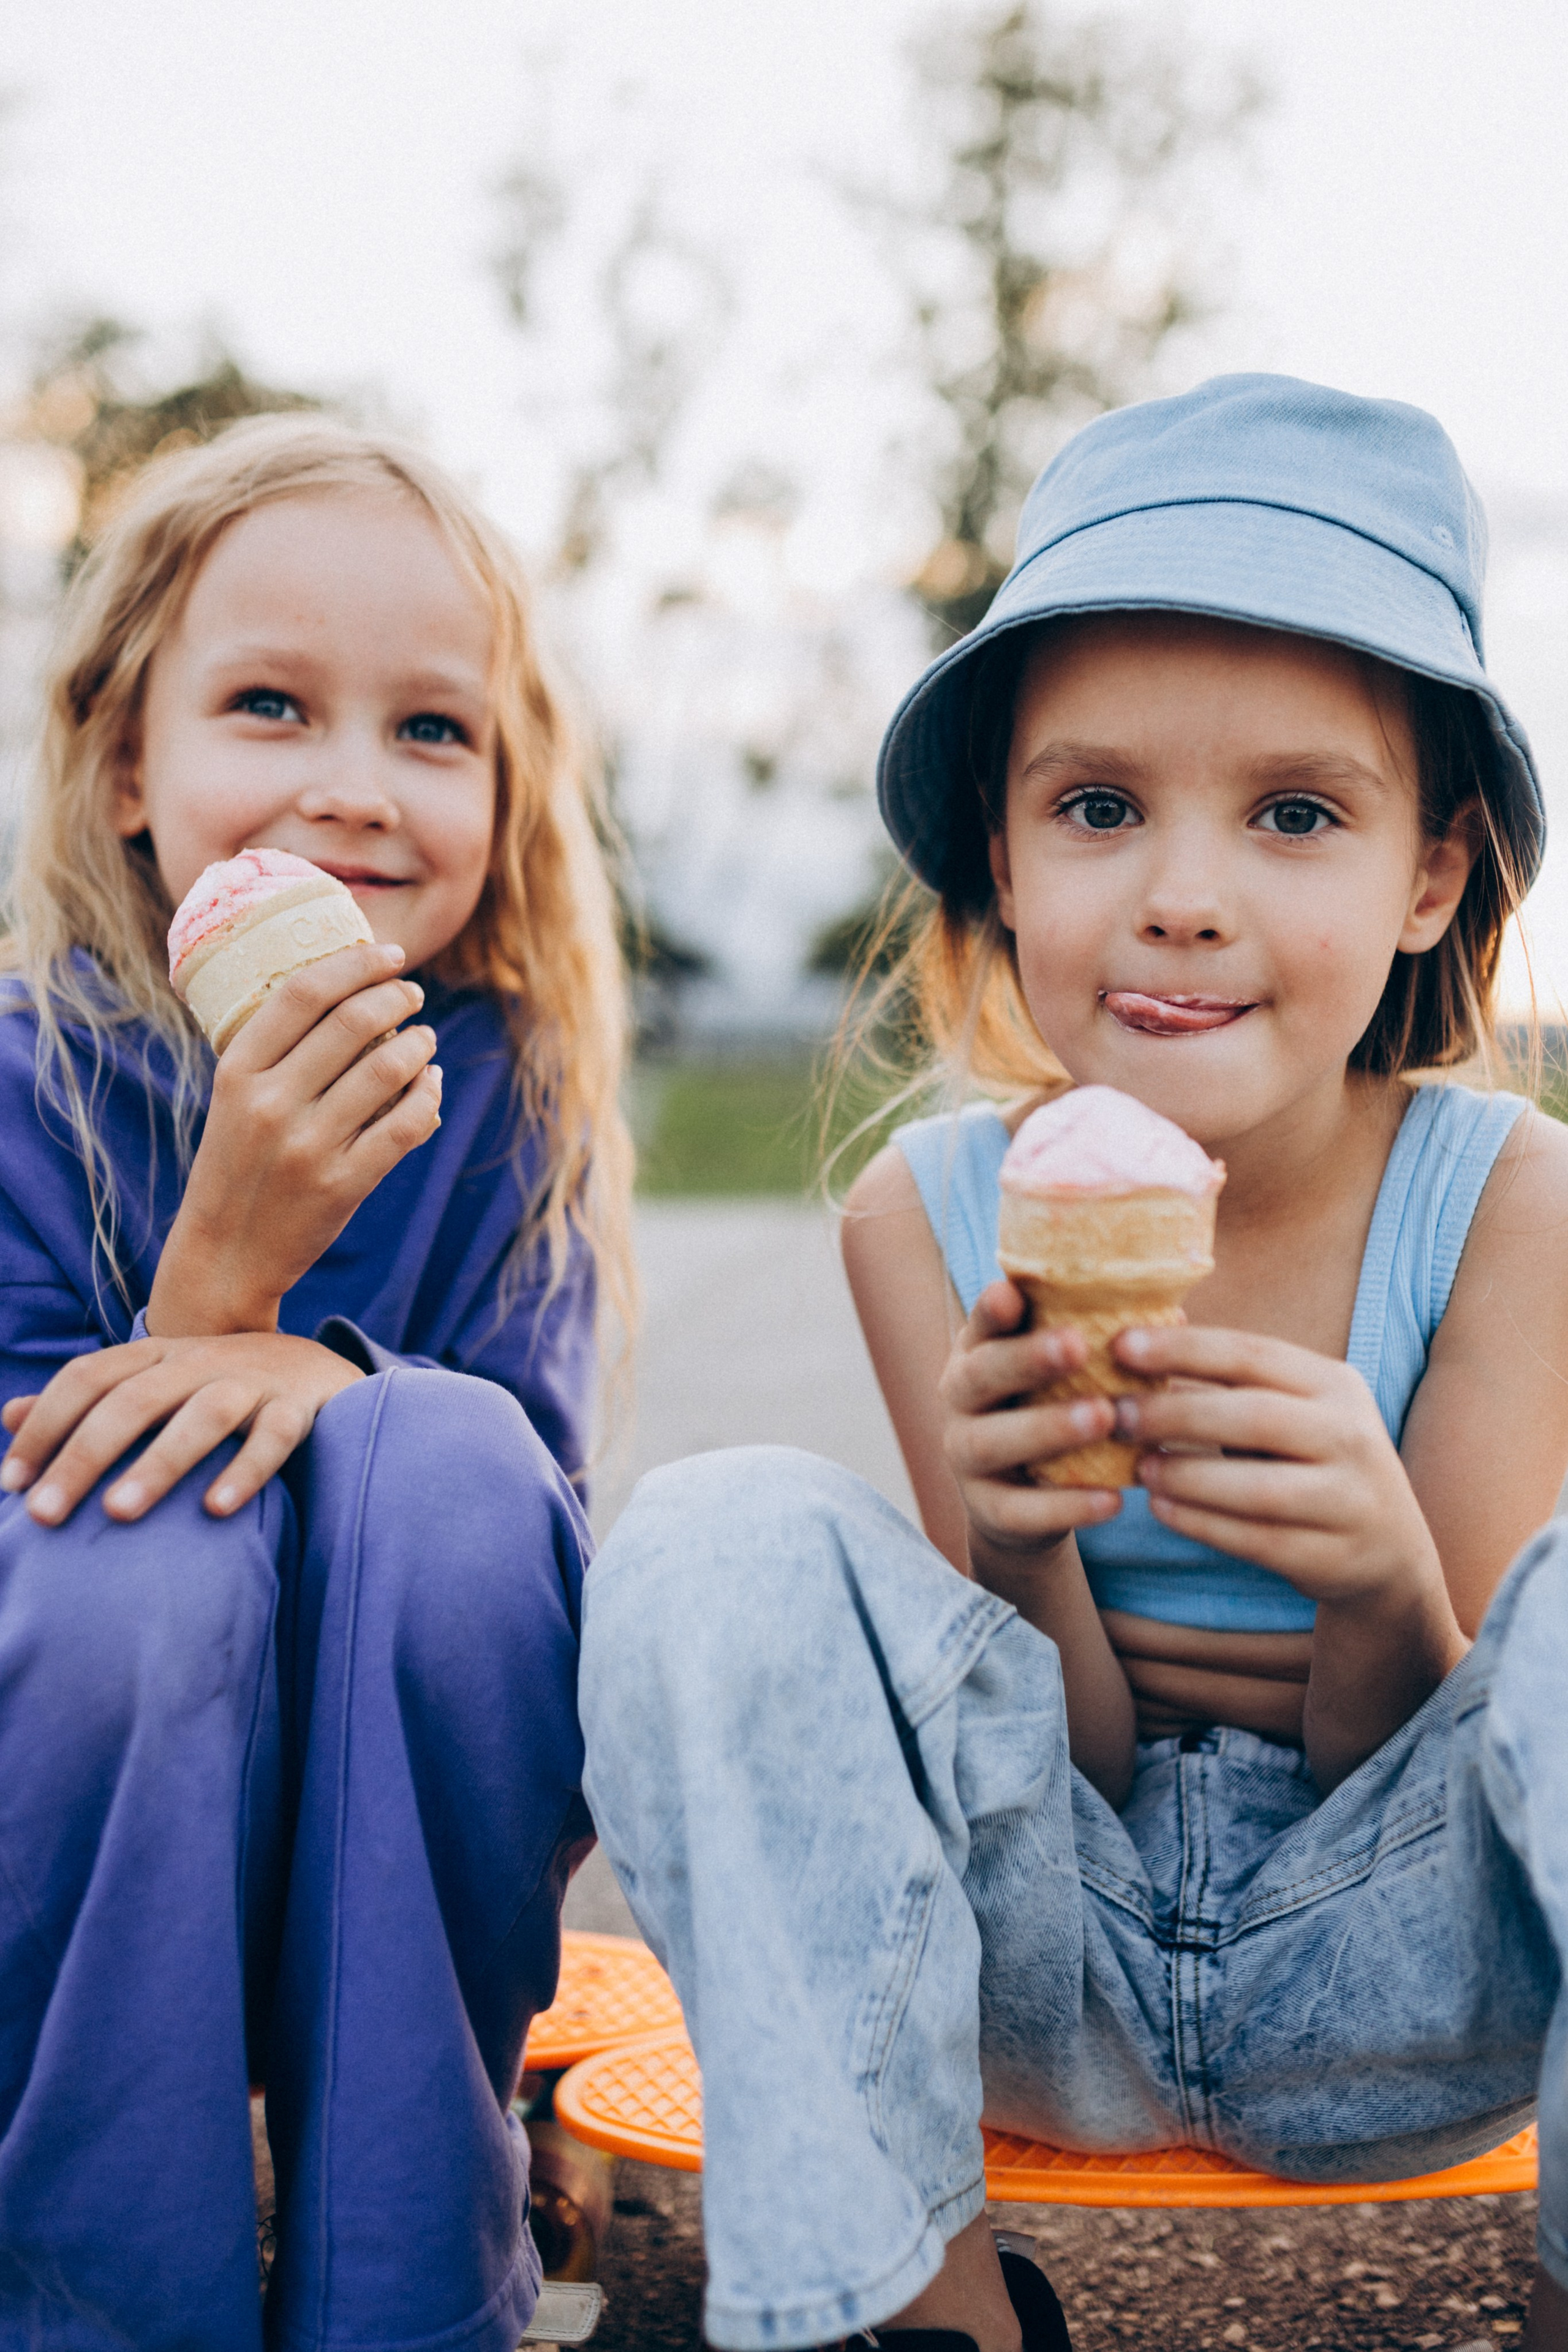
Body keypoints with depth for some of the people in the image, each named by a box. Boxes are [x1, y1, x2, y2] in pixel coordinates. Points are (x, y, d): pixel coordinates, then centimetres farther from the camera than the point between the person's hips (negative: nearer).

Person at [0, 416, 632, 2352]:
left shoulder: (499, 1092, -6)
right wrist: (224, 1263, -30)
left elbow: (537, 1508, -12)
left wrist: (323, 1370, -32)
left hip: (410, 1857, 2)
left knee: (439, 1454, -29)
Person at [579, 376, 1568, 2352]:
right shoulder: (932, 1212, -10)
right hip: (1055, 1977, 2)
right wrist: (1014, 1552, -32)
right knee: (722, 1538, -24)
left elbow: (1406, 1772, -11)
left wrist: (1385, 1580, -35)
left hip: (1381, 1988, -1)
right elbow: (1081, 1762, -8)